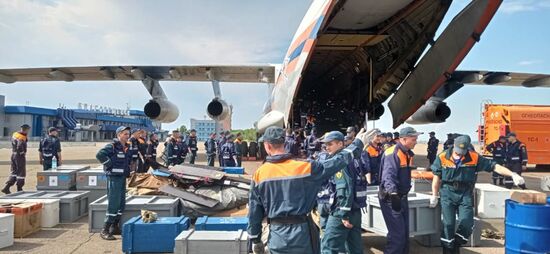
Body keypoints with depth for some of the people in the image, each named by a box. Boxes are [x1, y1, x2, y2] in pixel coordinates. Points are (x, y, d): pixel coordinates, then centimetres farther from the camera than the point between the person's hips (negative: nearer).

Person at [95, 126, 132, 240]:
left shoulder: (127, 148, 13)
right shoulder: (112, 146, -12)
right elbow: (100, 154, -26)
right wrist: (109, 165, -19)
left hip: (123, 178, 9)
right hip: (114, 178, -9)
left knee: (121, 204, 13)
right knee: (113, 204, -8)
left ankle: (115, 228, 24)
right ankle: (105, 230, -1)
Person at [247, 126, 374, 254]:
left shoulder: (259, 174, -5)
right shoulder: (303, 167, -12)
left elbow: (254, 211, 0)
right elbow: (335, 162, -6)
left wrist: (255, 240, 11)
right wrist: (358, 143, 6)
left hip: (276, 236, 2)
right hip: (302, 233, -1)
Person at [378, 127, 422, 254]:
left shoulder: (408, 154, 11)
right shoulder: (392, 153, -20)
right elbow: (388, 176, -32)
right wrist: (393, 194, -44)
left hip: (402, 197, 10)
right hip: (390, 199, -10)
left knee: (404, 232, 17)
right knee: (397, 233, -10)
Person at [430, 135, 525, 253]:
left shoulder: (474, 158, -6)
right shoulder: (442, 157, -7)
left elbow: (494, 166, -5)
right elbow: (437, 177, 1)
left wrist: (513, 174, -16)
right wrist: (434, 196, 2)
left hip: (465, 194, 1)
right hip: (447, 193, -1)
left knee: (467, 224, -4)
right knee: (448, 224, -3)